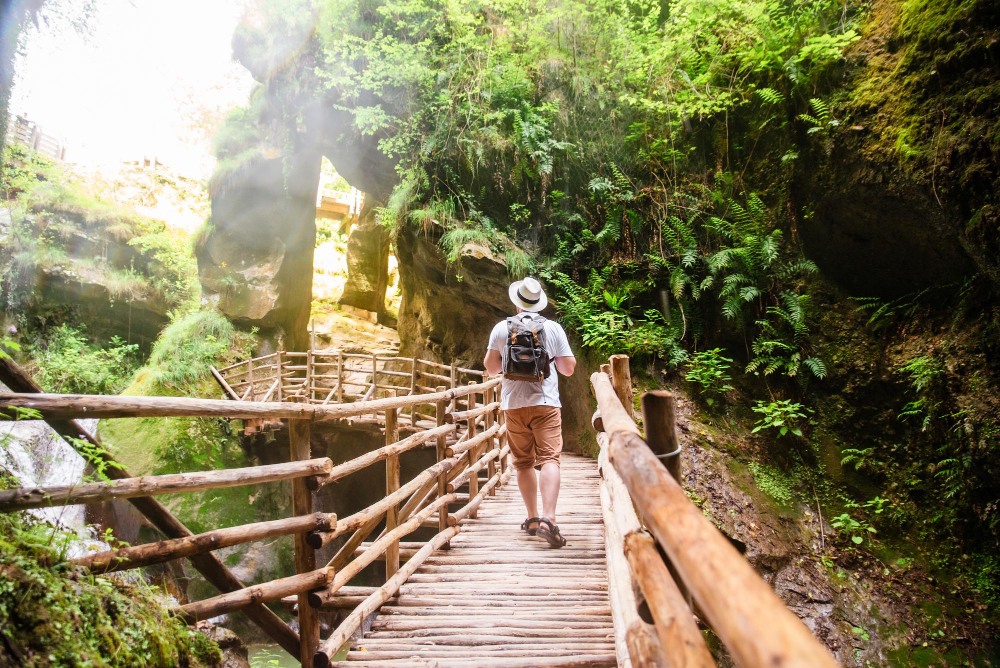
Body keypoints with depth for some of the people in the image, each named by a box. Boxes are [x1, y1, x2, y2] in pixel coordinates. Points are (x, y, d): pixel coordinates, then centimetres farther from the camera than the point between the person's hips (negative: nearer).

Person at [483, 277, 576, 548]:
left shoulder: (501, 328, 2)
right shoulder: (553, 328, 0)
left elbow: (490, 367, 5)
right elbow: (569, 368, 2)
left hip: (513, 404, 2)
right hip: (545, 403, -2)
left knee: (524, 463, 12)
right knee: (549, 458, -6)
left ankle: (533, 518, 18)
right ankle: (548, 519, -21)